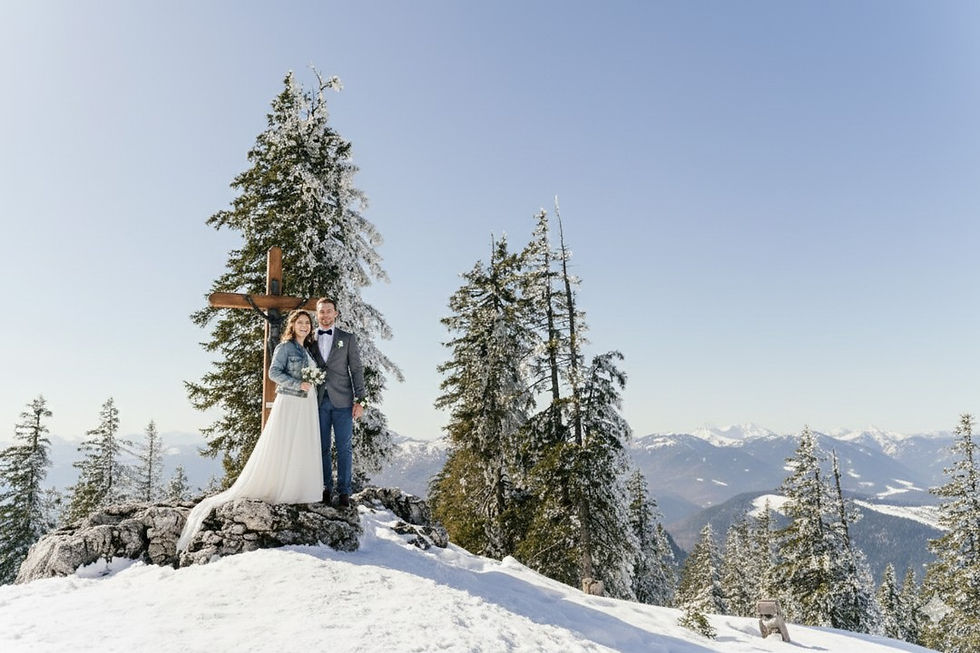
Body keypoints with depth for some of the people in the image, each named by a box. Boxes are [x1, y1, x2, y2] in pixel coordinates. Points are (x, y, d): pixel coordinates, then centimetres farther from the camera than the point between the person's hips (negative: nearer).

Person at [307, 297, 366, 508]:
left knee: (343, 447, 0)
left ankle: (344, 491, 6)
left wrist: (360, 401, -5)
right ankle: (325, 488, 18)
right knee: (322, 447, 7)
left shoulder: (348, 338, 6)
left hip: (342, 401, -2)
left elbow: (357, 370, 3)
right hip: (319, 401, 2)